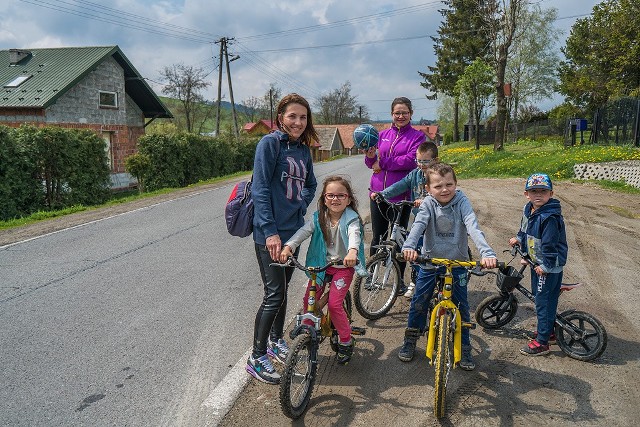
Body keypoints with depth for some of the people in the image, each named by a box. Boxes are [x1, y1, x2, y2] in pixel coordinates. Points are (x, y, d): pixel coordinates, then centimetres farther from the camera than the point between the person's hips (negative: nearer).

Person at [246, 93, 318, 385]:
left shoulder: (303, 149, 11)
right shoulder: (270, 143, -10)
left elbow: (310, 185, 23)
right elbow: (260, 189, -15)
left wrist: (301, 206, 3)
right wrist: (270, 231, -21)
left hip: (293, 230, 7)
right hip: (270, 233, -7)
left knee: (283, 289, 17)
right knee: (274, 294, -5)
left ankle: (276, 341, 36)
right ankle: (257, 358, 9)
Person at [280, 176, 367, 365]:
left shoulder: (351, 219, -15)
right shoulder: (318, 218, -3)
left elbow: (354, 235, -34)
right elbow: (303, 232, -15)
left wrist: (352, 251, -56)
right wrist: (288, 247, -33)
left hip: (343, 266, -4)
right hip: (321, 265, 4)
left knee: (334, 303, -12)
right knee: (308, 301, -3)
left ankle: (346, 341, 11)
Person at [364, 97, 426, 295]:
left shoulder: (417, 136, 1)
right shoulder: (383, 135, 13)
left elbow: (411, 160, -15)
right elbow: (373, 164, 12)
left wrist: (382, 162, -15)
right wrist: (370, 156, -11)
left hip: (400, 195, -3)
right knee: (377, 236, 10)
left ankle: (400, 280, 21)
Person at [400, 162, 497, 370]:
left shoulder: (462, 202, -14)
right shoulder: (428, 204, -12)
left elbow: (473, 228, -27)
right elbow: (418, 225, -28)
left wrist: (487, 253, -42)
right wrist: (409, 246, -47)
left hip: (457, 261, 0)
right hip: (430, 260, 1)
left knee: (461, 306, 6)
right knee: (419, 303, 7)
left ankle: (465, 348, 24)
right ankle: (410, 341, 28)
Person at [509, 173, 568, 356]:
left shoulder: (550, 217, -25)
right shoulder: (528, 210, 3)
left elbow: (550, 244, -23)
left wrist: (545, 266, -19)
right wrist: (519, 239, 10)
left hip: (549, 267, -10)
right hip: (536, 262, 10)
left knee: (544, 302, -2)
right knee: (538, 295, 21)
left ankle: (542, 342, 8)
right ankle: (548, 332, 38)